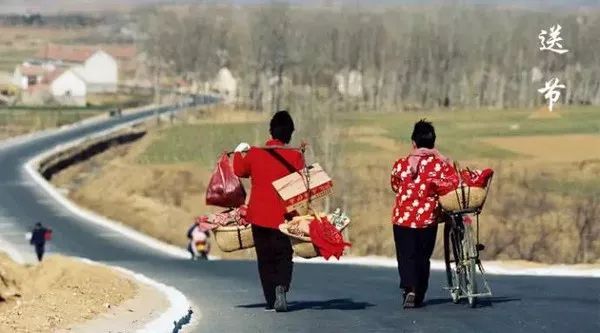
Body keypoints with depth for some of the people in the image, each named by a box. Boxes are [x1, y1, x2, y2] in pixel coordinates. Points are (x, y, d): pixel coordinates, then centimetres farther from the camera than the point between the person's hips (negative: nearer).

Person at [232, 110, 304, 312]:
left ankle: (271, 299, 10)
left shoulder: (254, 154, -2)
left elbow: (240, 170, 17)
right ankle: (281, 286, -21)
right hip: (283, 216, -2)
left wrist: (238, 152, 33)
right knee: (284, 256, 5)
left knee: (265, 258, 11)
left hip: (258, 214, 2)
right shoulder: (295, 156, -8)